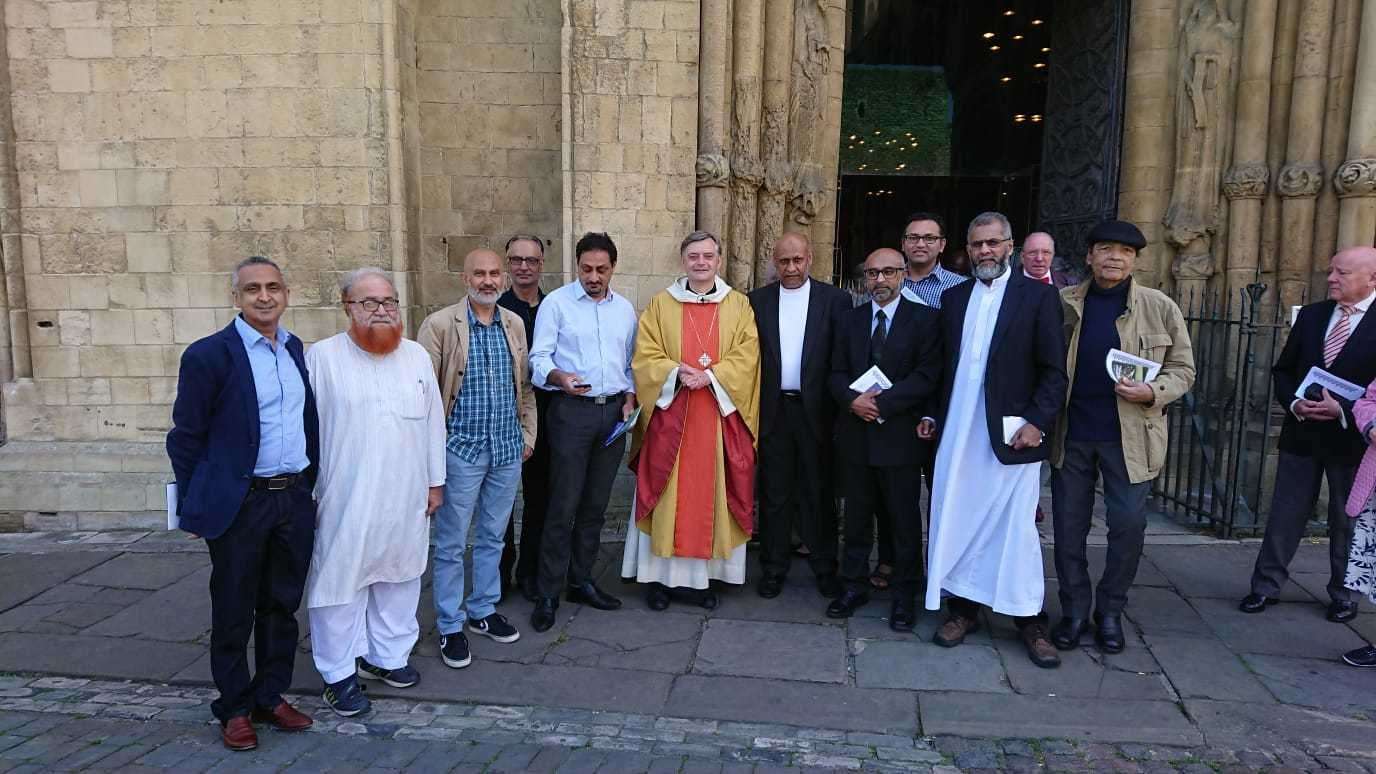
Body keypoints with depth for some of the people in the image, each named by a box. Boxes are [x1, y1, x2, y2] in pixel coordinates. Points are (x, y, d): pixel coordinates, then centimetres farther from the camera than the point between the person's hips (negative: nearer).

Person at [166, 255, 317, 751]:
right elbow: (186, 437, -5)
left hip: (295, 501, 5)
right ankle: (234, 708, 25)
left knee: (282, 606, 14)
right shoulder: (209, 355, -10)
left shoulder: (299, 351, 7)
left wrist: (310, 488, 12)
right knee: (234, 612, 9)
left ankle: (271, 697, 29)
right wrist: (195, 507, -4)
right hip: (238, 505, -5)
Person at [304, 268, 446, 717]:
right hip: (345, 499, -4)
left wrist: (435, 481, 10)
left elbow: (433, 422, 10)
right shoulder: (322, 357, -6)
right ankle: (339, 673, 18)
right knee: (340, 581, 3)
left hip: (405, 497, 4)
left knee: (398, 577, 15)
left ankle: (387, 655, 32)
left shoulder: (416, 356, 6)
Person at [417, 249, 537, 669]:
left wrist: (527, 434, 12)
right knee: (451, 543, 5)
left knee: (492, 537, 16)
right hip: (462, 448, -5)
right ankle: (449, 626, 19)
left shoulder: (515, 324, 7)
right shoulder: (440, 324, -8)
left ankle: (483, 610, 32)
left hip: (508, 448, 5)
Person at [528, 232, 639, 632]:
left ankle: (581, 581, 23)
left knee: (595, 504, 10)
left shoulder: (625, 309, 13)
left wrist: (630, 397, 3)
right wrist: (561, 377, -27)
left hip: (614, 412, 5)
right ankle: (549, 593, 6)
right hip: (571, 410, -4)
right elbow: (539, 358, -7)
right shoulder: (557, 303, -1)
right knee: (563, 506, -4)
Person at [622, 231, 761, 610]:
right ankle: (661, 573, 10)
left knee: (712, 494, 4)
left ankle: (703, 573, 13)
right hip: (670, 414, 0)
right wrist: (677, 372, -16)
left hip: (720, 415, 1)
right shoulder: (661, 304, 6)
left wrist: (710, 376, -15)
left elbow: (746, 356, -1)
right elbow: (645, 356, 1)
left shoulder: (739, 305, 7)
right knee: (668, 494, 1)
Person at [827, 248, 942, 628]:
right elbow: (837, 374, 8)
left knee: (904, 521, 6)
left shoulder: (924, 319, -3)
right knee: (857, 517, 13)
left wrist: (881, 403, -18)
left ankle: (904, 596, 19)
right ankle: (855, 586, 26)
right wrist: (853, 400, -13)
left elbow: (927, 376, -11)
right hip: (857, 435, 4)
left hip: (900, 436, -3)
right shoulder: (850, 320, 10)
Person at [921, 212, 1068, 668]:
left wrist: (1037, 422, -14)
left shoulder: (1038, 296, -1)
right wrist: (932, 415, 6)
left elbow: (1054, 370, -4)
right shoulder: (954, 298, 12)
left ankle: (1029, 620, 15)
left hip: (1011, 436, -4)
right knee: (955, 522, 8)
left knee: (1016, 528, 2)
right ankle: (963, 609, 21)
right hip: (957, 435, 4)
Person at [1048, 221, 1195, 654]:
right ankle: (1074, 610, 22)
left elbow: (1182, 369, 4)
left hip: (1130, 435, -1)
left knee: (1128, 526, 2)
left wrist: (1152, 392, -16)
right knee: (1068, 527, 7)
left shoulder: (1160, 307, 0)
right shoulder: (1063, 304, 3)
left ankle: (1110, 611, 21)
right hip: (1071, 433, 1)